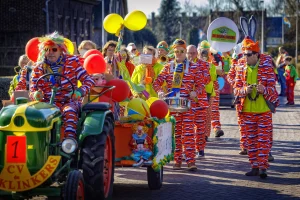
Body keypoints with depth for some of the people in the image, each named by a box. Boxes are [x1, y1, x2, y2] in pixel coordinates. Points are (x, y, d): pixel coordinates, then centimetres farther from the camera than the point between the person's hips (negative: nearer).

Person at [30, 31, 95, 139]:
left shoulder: (72, 62, 4)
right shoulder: (38, 68, 8)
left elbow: (89, 80, 0)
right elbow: (32, 91, 6)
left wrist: (80, 92, -21)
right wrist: (36, 95, -20)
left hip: (69, 101, -1)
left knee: (69, 112, -36)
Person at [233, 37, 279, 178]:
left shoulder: (266, 67, -5)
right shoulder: (241, 68, 4)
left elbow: (272, 88, -4)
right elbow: (236, 89, 4)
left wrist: (264, 89, -25)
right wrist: (244, 90, -17)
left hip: (264, 110, -3)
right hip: (247, 110, 4)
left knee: (263, 139, -4)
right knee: (251, 140, 8)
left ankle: (263, 167, -2)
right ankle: (254, 167, 15)